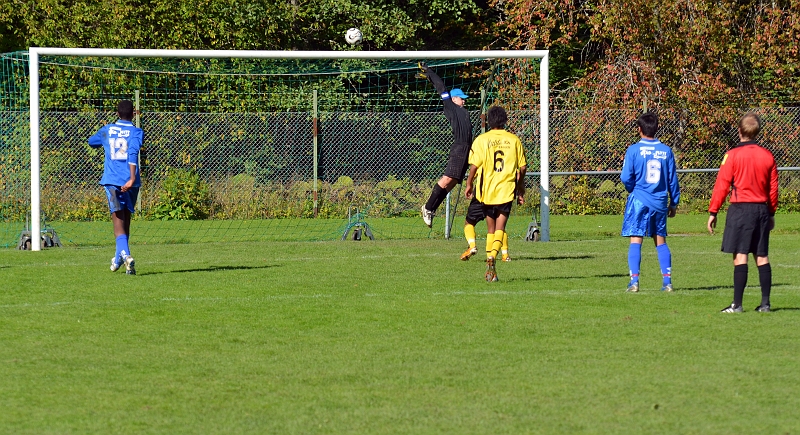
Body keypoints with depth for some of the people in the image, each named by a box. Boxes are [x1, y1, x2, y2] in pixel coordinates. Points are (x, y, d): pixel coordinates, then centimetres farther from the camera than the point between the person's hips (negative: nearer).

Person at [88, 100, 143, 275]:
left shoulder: (107, 130, 11)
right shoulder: (136, 132, 1)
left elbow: (92, 142, 31)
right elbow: (133, 153, -16)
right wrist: (132, 178, -23)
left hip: (111, 180, 0)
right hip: (129, 181, 0)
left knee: (119, 221, -8)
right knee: (126, 220, 17)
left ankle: (125, 255, -31)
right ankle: (119, 257, 26)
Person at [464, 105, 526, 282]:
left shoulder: (481, 140, -2)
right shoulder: (514, 140, 3)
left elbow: (474, 166, -7)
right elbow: (522, 168, 6)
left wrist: (469, 185, 8)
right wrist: (521, 190, 19)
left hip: (487, 190, 0)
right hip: (506, 190, 0)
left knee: (491, 229, 14)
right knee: (500, 228, -1)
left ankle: (491, 268, 12)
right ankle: (492, 256, -28)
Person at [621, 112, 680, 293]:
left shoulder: (634, 150, -7)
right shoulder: (666, 151, 3)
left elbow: (626, 177, -9)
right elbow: (673, 179, 7)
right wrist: (674, 203, 17)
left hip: (639, 201, -3)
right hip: (660, 201, 3)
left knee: (636, 241, -2)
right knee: (661, 241, 11)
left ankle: (634, 280, -11)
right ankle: (667, 281, 6)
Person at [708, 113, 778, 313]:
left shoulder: (733, 155, -8)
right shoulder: (767, 156, 5)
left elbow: (722, 185, -7)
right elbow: (773, 187, 11)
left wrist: (713, 212, -1)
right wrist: (771, 213, 22)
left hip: (740, 208, -5)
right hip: (762, 209, 5)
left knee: (740, 256, -6)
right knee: (762, 257, 9)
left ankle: (737, 304, -8)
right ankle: (765, 303, 9)